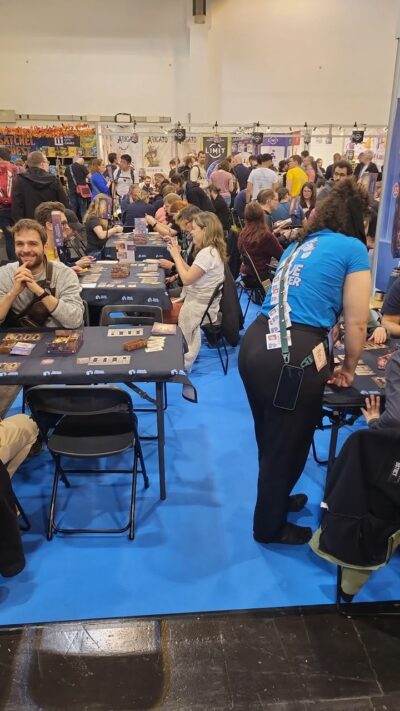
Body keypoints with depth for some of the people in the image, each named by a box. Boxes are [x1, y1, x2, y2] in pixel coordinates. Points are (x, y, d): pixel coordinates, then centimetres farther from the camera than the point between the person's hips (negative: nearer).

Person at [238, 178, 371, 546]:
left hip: (256, 343, 8)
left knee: (270, 438, 27)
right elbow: (356, 323, 1)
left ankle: (276, 499, 52)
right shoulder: (353, 248, 1)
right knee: (288, 443, 14)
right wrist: (349, 368, 18)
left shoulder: (300, 244, 23)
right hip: (293, 355, -7)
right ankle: (270, 527, 36)